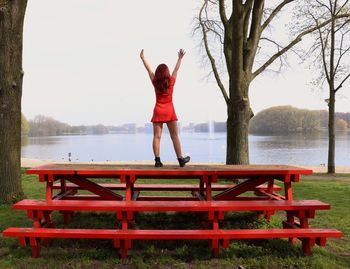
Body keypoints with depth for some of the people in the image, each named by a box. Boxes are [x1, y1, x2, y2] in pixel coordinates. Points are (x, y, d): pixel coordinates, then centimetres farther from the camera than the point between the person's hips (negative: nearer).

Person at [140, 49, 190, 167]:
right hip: (169, 111, -1)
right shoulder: (171, 82, -3)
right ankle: (180, 159, 6)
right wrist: (180, 58, 22)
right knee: (175, 136, 3)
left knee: (157, 136, -2)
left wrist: (142, 58, 18)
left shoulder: (155, 82, 0)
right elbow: (176, 69, 9)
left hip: (158, 111, 1)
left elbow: (148, 69, 9)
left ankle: (157, 160, -8)